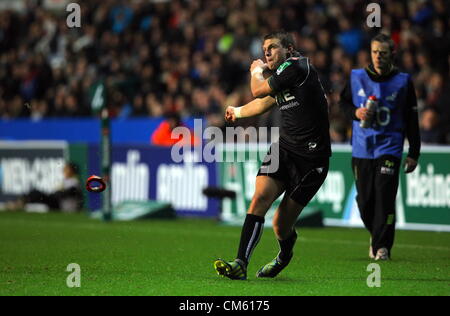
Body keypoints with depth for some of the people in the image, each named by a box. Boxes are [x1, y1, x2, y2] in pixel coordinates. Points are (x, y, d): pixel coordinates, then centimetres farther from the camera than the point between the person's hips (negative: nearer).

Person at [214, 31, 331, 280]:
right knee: (260, 198, -16)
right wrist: (237, 112, 54)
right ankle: (240, 264, -21)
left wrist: (257, 71, 20)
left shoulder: (296, 66, -10)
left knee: (281, 225, -3)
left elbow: (259, 91, -3)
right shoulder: (281, 76, 16)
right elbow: (263, 103, 36)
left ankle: (285, 255, 30)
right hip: (284, 148, 7)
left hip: (311, 157, -7)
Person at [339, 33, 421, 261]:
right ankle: (376, 234, 29)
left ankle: (382, 246, -9)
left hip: (389, 148, -2)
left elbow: (411, 120, 4)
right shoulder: (356, 77, 5)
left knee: (384, 197, -13)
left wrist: (413, 154, 2)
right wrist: (356, 112, -6)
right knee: (364, 200, 3)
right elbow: (344, 102, 18)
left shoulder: (403, 82, 1)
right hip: (362, 148, 2)